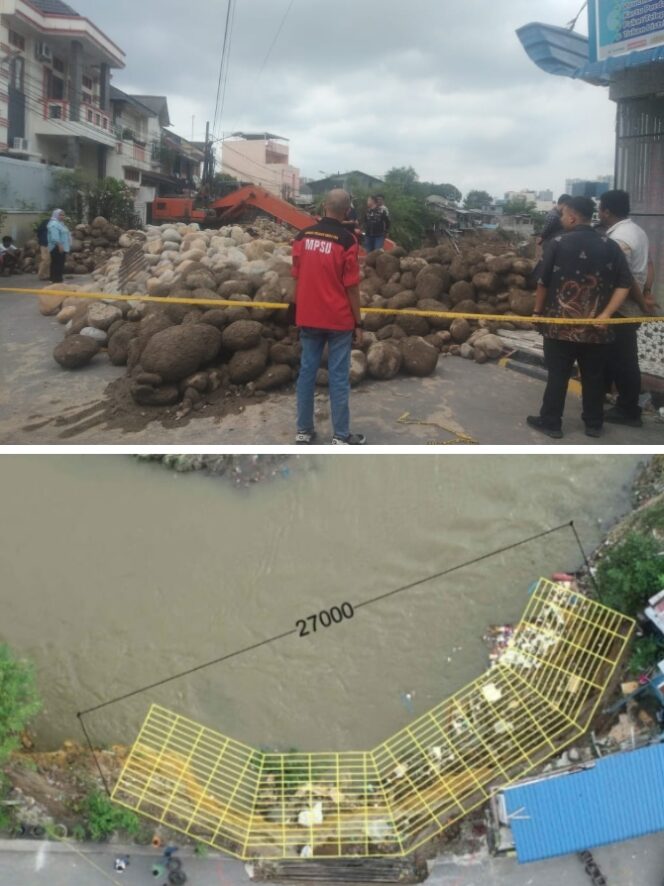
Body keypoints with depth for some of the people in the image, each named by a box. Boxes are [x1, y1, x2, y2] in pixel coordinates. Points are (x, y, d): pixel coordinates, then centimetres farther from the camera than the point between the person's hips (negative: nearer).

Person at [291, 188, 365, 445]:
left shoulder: (303, 236, 2)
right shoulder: (347, 240, -12)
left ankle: (304, 431, 17)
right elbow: (351, 287, -11)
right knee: (339, 376, 2)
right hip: (338, 319, -4)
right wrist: (358, 322, -2)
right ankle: (341, 436, 8)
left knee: (307, 371, 11)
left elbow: (297, 277, 8)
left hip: (308, 317, 4)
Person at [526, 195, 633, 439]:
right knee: (594, 376, 12)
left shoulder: (558, 243, -6)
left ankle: (551, 422, 15)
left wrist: (538, 311, 9)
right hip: (596, 326, 3)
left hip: (560, 324, -2)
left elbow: (543, 281, -3)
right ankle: (594, 424, 22)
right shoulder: (610, 246, 2)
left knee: (557, 375, 7)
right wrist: (606, 314, -6)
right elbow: (624, 283, -4)